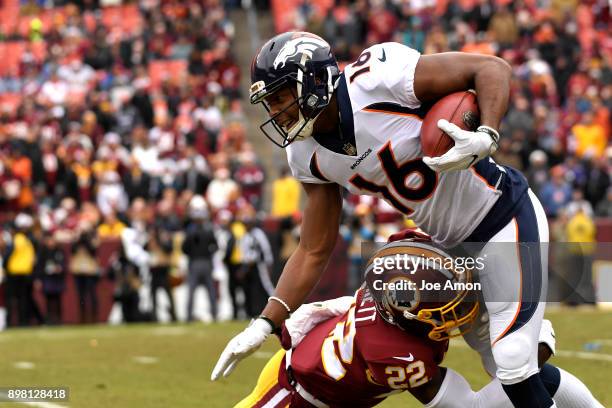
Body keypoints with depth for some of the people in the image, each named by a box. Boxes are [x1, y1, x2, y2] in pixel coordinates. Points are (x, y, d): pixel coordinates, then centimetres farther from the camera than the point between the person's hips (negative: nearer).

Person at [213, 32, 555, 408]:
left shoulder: (377, 77, -26)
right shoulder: (309, 156, -3)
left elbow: (493, 68, -21)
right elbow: (315, 251, 5)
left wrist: (486, 138, -38)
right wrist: (265, 324, -3)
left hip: (504, 217, -7)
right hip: (451, 242, 7)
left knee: (513, 365, -11)